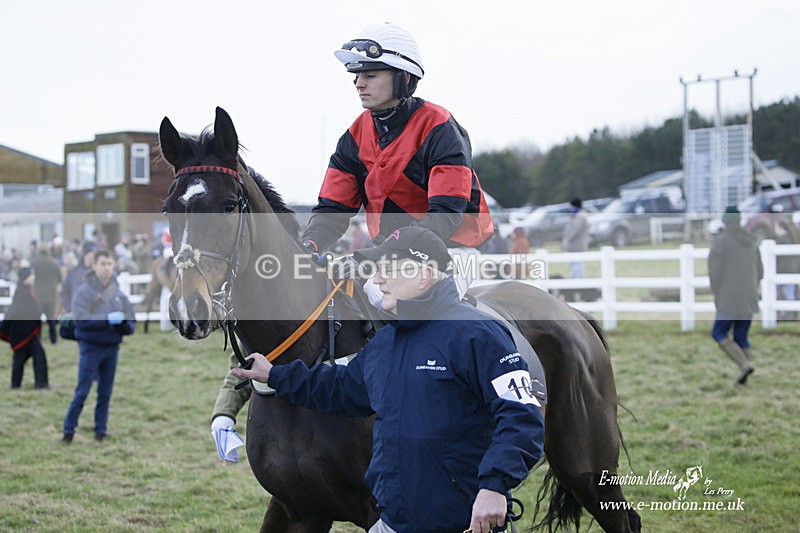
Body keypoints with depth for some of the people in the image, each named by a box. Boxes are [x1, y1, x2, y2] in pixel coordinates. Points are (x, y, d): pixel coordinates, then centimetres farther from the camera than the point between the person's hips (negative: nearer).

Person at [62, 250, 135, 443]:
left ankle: (101, 431, 15)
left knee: (105, 393, 8)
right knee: (82, 392, -4)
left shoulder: (119, 294, 7)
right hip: (91, 347, -4)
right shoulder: (84, 291, -5)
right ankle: (69, 430, 5)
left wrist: (124, 324, -17)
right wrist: (107, 319, -24)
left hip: (112, 348, 4)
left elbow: (131, 324, 6)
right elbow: (81, 319, -17)